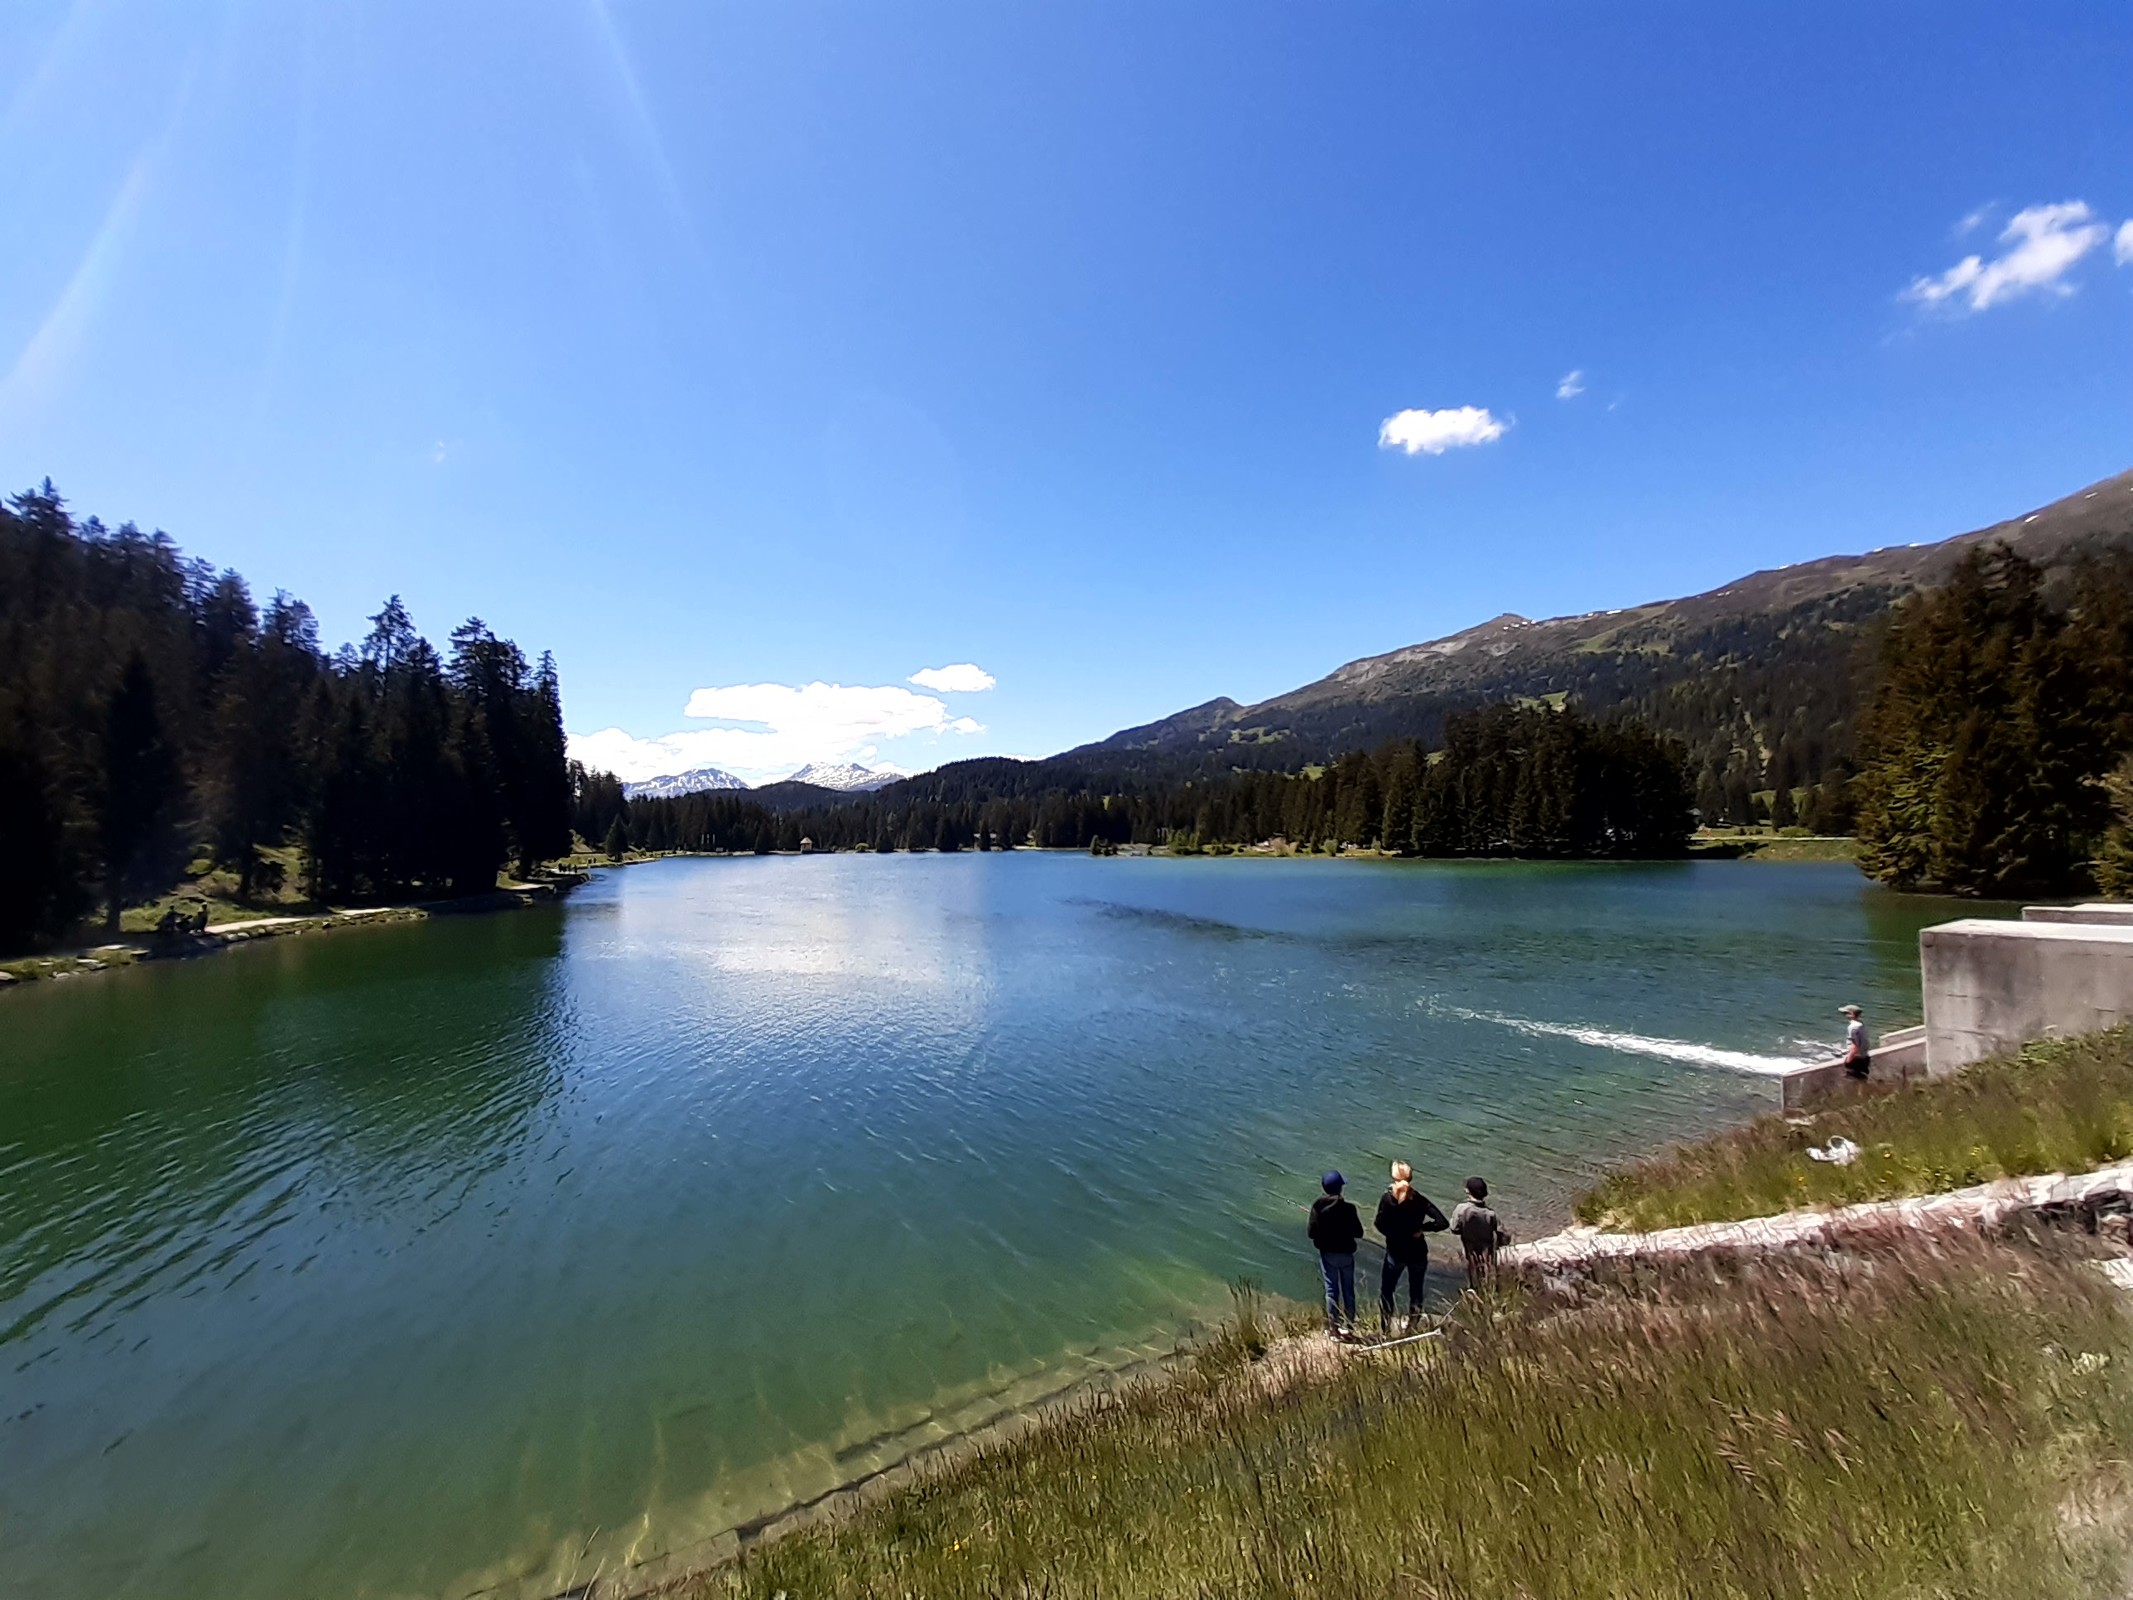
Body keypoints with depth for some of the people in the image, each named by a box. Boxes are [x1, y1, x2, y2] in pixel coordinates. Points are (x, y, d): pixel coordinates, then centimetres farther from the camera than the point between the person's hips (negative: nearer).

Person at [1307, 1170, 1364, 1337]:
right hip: (1346, 1254, 0)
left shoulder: (1317, 1207, -14)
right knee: (1348, 1289, 16)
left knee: (1331, 1290, 10)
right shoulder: (1348, 1208, -18)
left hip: (1327, 1254, 1)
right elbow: (1358, 1235, -12)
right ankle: (1349, 1323, 27)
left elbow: (1313, 1234, -10)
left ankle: (1333, 1326, 14)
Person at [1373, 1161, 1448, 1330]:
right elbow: (1442, 1223, -12)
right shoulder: (1419, 1198, -8)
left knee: (1386, 1291, 13)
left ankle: (1385, 1329, 11)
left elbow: (1381, 1226, -18)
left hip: (1395, 1252, -2)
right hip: (1417, 1252, 2)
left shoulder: (1388, 1198, -13)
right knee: (1416, 1292, 19)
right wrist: (1422, 1227, -1)